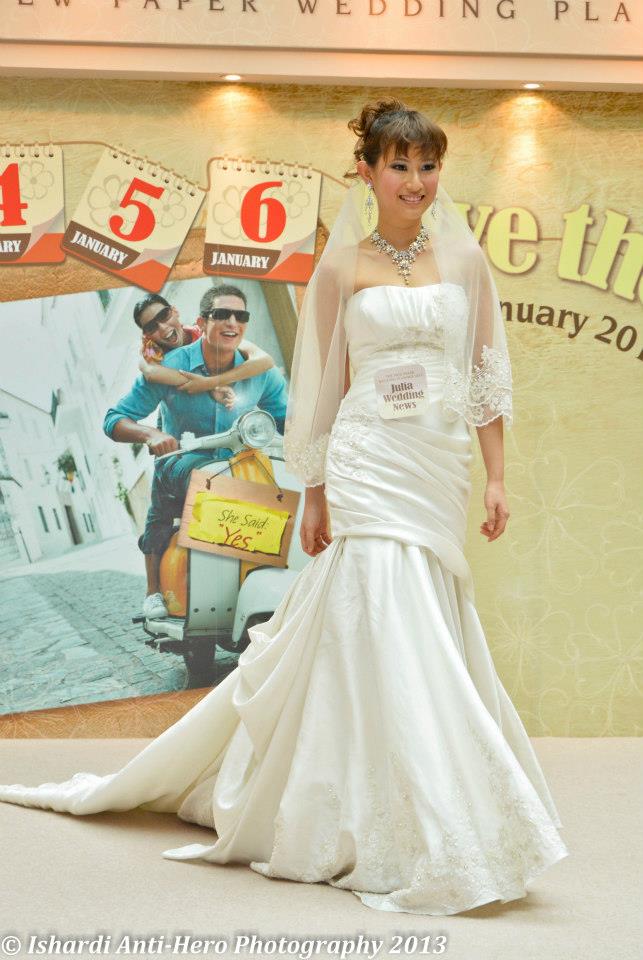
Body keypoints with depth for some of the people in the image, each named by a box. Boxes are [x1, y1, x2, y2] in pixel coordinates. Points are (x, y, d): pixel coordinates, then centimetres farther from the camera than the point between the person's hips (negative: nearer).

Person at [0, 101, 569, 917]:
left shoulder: (465, 259, 9)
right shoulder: (341, 267, 3)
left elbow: (488, 378, 10)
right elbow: (322, 389, 5)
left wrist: (496, 478, 4)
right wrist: (315, 496, 3)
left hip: (441, 474, 3)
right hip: (370, 470, -3)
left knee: (429, 635, 7)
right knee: (389, 633, -10)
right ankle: (412, 843, -4)